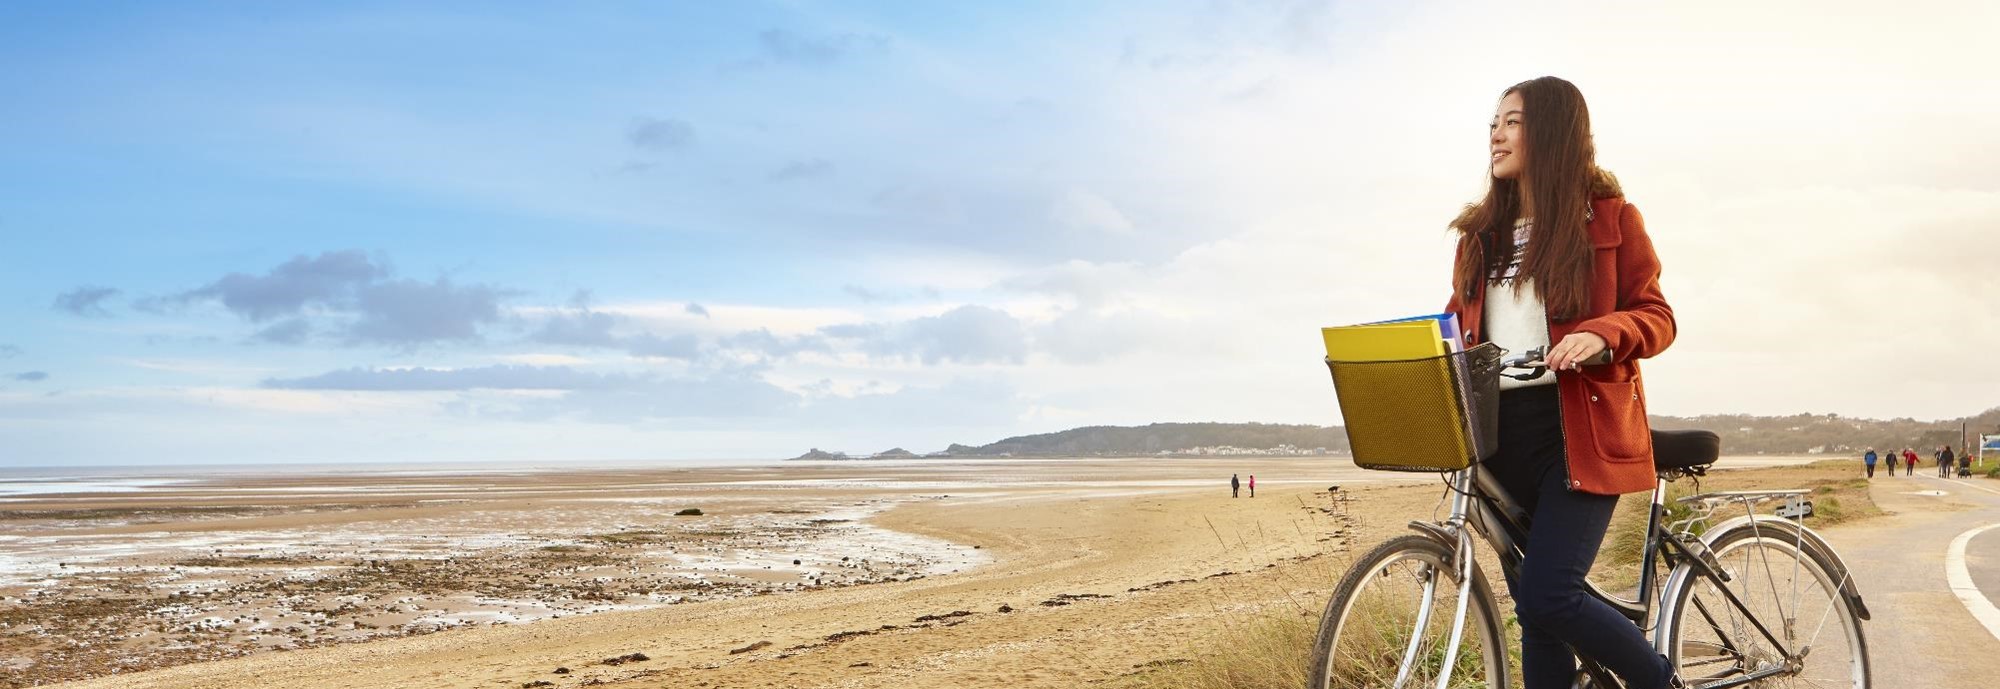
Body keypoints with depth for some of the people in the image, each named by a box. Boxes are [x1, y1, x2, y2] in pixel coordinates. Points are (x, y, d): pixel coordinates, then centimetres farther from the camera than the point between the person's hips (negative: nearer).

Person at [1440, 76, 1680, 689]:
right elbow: (1456, 323, 16)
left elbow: (1656, 318, 1)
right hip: (1499, 429, 5)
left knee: (1549, 598, -16)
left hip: (1579, 430, -5)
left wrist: (1602, 333, -20)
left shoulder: (1609, 217, 3)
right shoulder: (1481, 233, 15)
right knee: (1533, 612, 7)